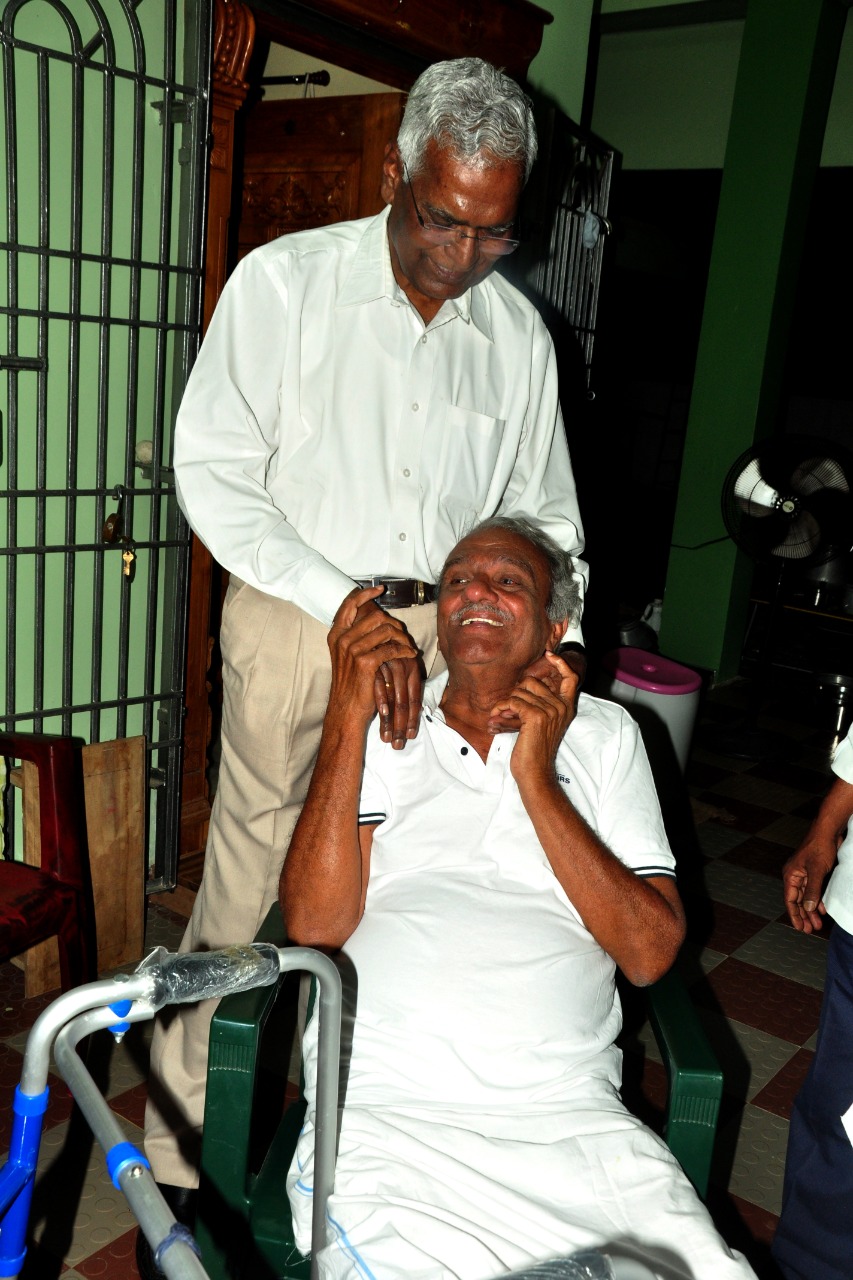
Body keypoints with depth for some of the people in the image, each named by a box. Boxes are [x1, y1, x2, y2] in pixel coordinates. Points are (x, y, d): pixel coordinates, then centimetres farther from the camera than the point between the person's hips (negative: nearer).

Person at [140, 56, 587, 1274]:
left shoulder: (519, 330, 6)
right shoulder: (285, 280, -4)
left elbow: (544, 514, 11)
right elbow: (214, 472, -9)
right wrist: (351, 608, -17)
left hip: (447, 630, 3)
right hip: (294, 617, -3)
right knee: (248, 878, 2)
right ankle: (178, 1146, 22)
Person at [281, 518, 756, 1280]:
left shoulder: (603, 736, 11)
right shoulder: (384, 726, 11)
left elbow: (650, 953, 0)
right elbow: (316, 927, -3)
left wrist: (536, 777, -7)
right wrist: (347, 714, -7)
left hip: (568, 1108, 2)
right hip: (385, 1103, -1)